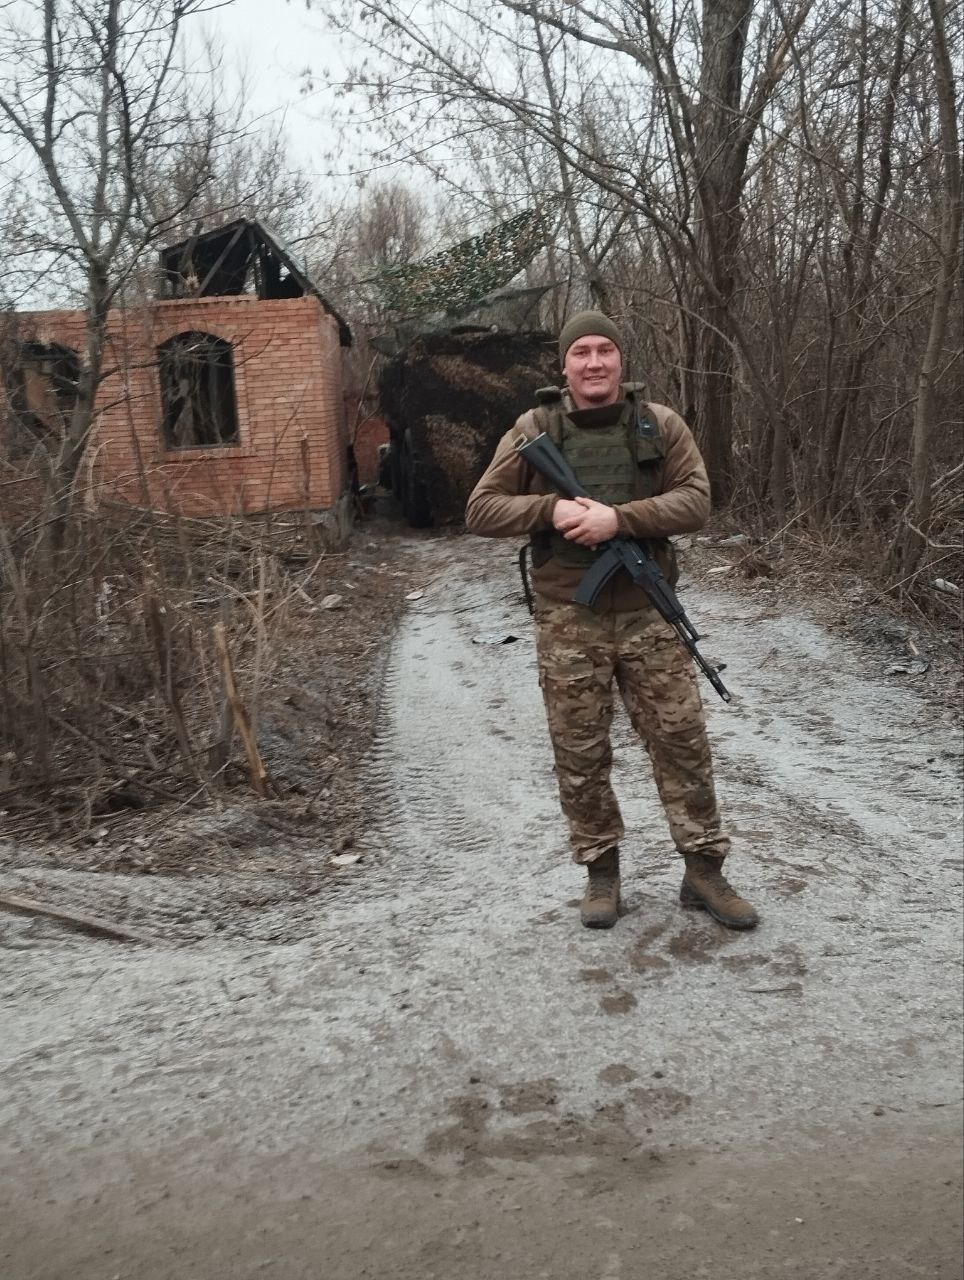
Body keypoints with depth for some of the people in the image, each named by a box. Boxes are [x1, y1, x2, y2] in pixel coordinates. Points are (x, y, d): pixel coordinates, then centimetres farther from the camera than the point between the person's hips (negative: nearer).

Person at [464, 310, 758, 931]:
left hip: (649, 614, 1)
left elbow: (695, 500, -6)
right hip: (568, 621, 0)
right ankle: (601, 872, 25)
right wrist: (552, 509, -15)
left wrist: (618, 517, -20)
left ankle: (705, 869, 20)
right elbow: (481, 509, 1)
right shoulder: (533, 430, 2)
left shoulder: (660, 425, 3)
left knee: (682, 739, 4)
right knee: (580, 754, 7)